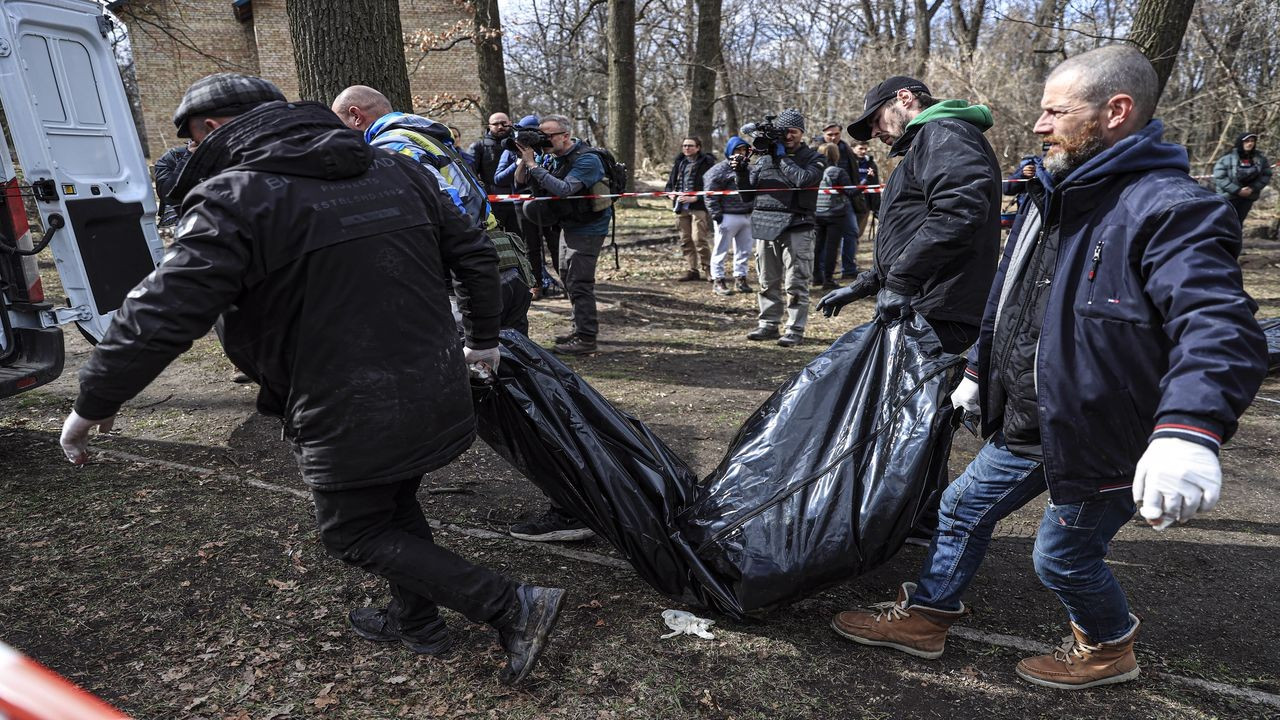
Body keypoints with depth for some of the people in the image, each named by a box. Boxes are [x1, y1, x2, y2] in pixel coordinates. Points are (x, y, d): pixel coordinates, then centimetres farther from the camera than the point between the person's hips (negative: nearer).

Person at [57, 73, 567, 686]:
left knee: (354, 531, 13)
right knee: (395, 503, 27)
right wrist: (483, 340, 22)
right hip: (438, 398, 7)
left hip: (350, 421, -7)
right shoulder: (395, 171, 7)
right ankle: (417, 622, 42)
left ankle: (514, 608, 7)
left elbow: (159, 316, -17)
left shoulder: (233, 199, -13)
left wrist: (93, 405, -1)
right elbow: (473, 253, 11)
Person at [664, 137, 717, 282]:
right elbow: (670, 182, 20)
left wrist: (695, 198, -18)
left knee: (699, 239, -11)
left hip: (699, 206, -6)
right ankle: (691, 270, 17)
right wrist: (670, 192, -2)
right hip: (681, 207, 6)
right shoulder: (679, 162, 15)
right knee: (685, 240, 9)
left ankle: (707, 269, 2)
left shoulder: (707, 162, -4)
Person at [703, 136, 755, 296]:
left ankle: (740, 279, 20)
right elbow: (710, 194, -11)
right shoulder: (719, 170, -7)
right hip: (728, 217, -7)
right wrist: (717, 215, -15)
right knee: (721, 250, -2)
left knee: (744, 250, 11)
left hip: (746, 216, 7)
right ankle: (717, 281, 5)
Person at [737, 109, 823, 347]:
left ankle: (795, 330, 2)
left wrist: (781, 156, -10)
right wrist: (741, 171, -5)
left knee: (795, 283, -4)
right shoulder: (765, 156, 13)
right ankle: (768, 325, 21)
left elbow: (804, 179, -17)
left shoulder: (812, 158, 4)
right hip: (765, 226, 4)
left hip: (796, 228, -4)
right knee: (768, 282, 11)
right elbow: (748, 188, 14)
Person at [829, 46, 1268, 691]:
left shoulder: (1169, 208, -23)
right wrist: (978, 373, 22)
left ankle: (1108, 647, 42)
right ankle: (925, 616, 35)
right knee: (964, 508, 15)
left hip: (1100, 440, -8)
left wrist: (1190, 429, -52)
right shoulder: (1054, 198, 7)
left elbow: (1222, 328, -36)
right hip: (1025, 427, 8)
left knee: (1063, 558, 10)